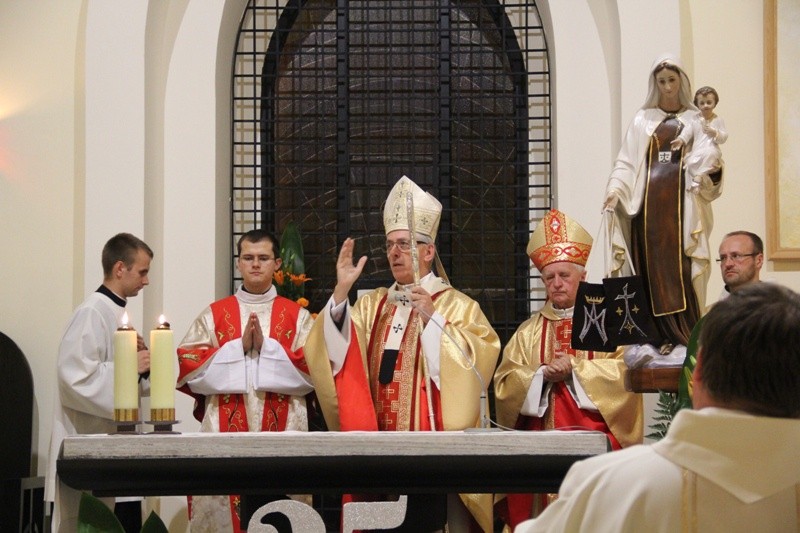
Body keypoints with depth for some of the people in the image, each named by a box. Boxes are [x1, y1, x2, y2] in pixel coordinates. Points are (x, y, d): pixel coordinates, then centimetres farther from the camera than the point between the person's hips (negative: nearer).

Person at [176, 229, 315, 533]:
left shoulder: (297, 316, 10)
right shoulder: (214, 314, 11)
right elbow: (188, 368, 1)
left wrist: (267, 346, -8)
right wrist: (238, 347, -8)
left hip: (283, 429, 0)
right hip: (225, 429, 1)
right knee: (222, 503, -5)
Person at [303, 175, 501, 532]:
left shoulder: (457, 305, 2)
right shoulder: (371, 304, 15)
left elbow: (476, 361, -14)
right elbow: (335, 350, 0)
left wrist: (431, 319, -22)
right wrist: (341, 292, -11)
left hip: (434, 445, -4)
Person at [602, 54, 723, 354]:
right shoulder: (642, 121, 15)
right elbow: (627, 164, 7)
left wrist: (713, 170, -16)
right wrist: (615, 190, -10)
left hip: (682, 204, -1)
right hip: (649, 203, 1)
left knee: (680, 269, -7)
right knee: (652, 267, -5)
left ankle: (684, 337, -6)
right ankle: (661, 337, -4)